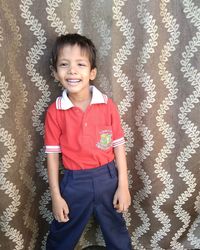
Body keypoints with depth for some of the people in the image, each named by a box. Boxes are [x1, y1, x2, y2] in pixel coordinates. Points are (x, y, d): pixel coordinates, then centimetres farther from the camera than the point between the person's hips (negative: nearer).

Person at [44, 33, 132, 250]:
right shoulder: (54, 111, -10)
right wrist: (56, 196, -3)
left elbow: (119, 146, -4)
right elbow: (52, 155, -5)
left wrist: (123, 185, -4)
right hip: (74, 182, 0)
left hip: (107, 178, 1)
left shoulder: (108, 105, -9)